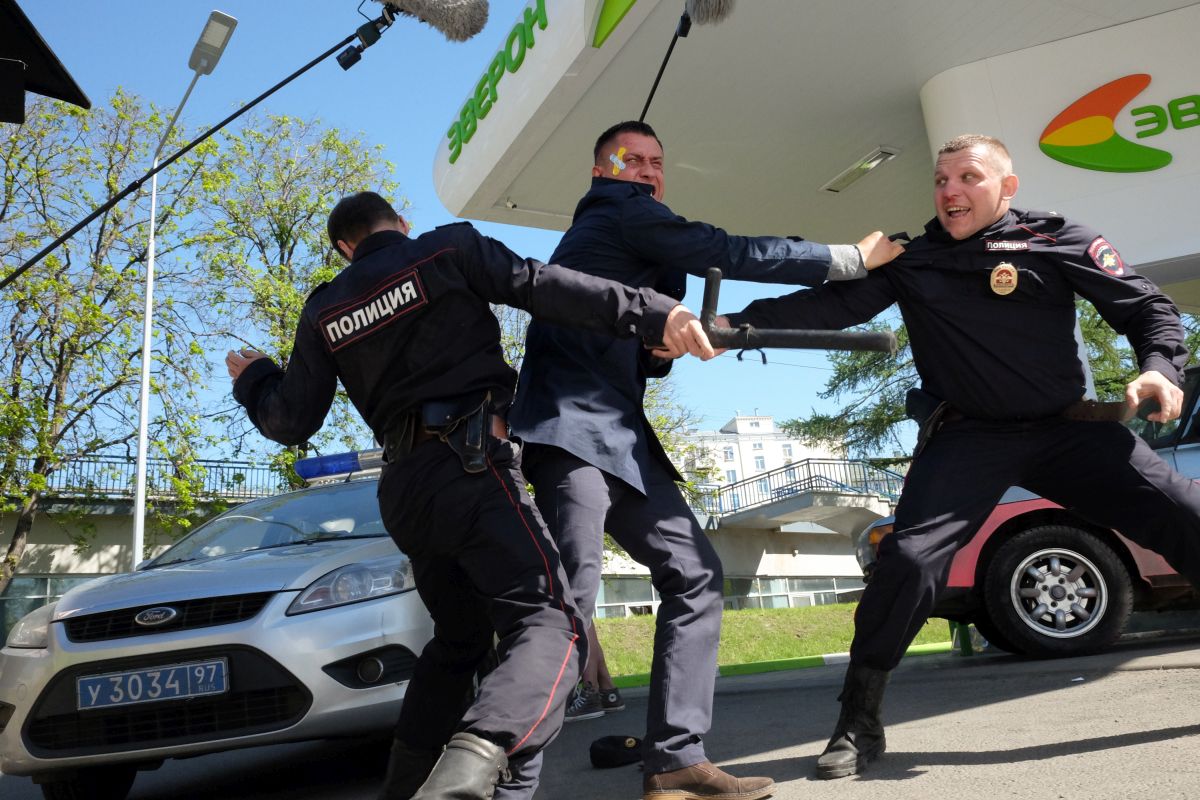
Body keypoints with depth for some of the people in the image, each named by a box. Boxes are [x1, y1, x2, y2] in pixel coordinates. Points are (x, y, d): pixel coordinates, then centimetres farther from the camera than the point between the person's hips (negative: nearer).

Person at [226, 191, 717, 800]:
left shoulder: (324, 310, 18)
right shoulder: (449, 248, 7)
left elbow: (291, 422, 18)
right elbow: (542, 287, -7)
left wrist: (251, 378, 39)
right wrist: (652, 314, -13)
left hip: (405, 486, 6)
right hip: (471, 463, -6)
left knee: (457, 639, 22)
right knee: (548, 621, -16)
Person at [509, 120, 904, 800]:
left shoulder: (639, 241, 29)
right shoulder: (617, 208, 1)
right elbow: (731, 254, -5)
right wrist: (854, 257, 3)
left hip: (620, 435, 10)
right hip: (572, 423, -10)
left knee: (695, 574, 3)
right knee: (571, 597, -20)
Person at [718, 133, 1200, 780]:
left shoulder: (1056, 239, 1)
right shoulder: (909, 261, 3)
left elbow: (1146, 305, 4)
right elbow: (831, 302, -5)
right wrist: (734, 324, -17)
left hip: (1067, 428, 2)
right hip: (968, 436, -1)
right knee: (909, 558, -18)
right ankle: (858, 724, -3)